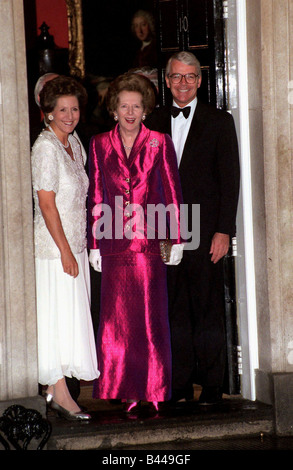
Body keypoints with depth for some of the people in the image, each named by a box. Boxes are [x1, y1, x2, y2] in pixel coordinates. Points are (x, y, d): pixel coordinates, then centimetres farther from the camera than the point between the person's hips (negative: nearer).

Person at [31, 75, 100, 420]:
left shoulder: (73, 142, 12)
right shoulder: (45, 146, -14)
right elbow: (46, 203, -17)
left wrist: (76, 248, 15)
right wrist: (65, 250, -18)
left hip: (74, 244, 8)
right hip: (53, 246, -8)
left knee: (70, 319, 10)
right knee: (57, 317, -4)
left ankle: (54, 387, 17)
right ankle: (60, 394, 1)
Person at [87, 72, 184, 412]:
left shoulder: (159, 143, 5)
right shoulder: (100, 145, 8)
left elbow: (172, 193, 4)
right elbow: (95, 198, 8)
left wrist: (176, 240, 0)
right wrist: (94, 244, 5)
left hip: (150, 242, -1)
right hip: (115, 244, 1)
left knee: (151, 316, 0)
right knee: (117, 317, 2)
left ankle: (153, 389, 9)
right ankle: (123, 390, 10)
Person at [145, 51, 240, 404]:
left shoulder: (219, 121, 3)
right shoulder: (155, 122, 12)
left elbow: (229, 179, -1)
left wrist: (224, 230, -8)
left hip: (204, 229, -3)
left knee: (208, 307, 0)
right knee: (175, 308, 5)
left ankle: (211, 385, 8)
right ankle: (181, 384, 12)